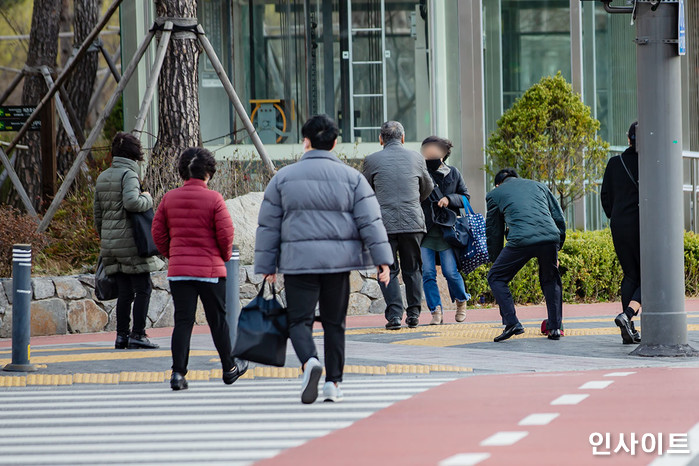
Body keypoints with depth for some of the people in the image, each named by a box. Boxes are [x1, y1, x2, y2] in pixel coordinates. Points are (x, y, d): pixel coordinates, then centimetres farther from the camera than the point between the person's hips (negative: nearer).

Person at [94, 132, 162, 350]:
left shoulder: (102, 177, 14)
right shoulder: (129, 175, -10)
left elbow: (98, 213, 18)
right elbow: (131, 202, -27)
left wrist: (103, 239, 25)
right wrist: (147, 199, -7)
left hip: (109, 241, 8)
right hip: (129, 239, -8)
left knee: (124, 291, 11)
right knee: (143, 288, -2)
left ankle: (122, 335, 8)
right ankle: (137, 334, -5)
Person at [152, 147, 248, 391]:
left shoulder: (169, 198, 2)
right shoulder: (214, 199, -9)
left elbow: (158, 232, 5)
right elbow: (225, 233, -11)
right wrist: (225, 256, 8)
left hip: (178, 270, 3)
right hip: (210, 269, -3)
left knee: (182, 321, 3)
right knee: (218, 320, 11)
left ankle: (178, 372, -9)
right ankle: (229, 368, 25)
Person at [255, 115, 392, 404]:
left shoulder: (284, 177, 5)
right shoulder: (352, 177, 4)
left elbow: (268, 226, 7)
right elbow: (370, 222, -1)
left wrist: (267, 266, 12)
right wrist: (382, 260, -1)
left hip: (298, 261, -1)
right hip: (339, 260, 1)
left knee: (299, 319, 1)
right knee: (334, 322, 11)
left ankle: (309, 361, -27)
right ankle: (333, 382, 10)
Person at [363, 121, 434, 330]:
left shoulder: (372, 160, 0)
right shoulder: (416, 158, 6)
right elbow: (428, 187, 21)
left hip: (384, 223, -2)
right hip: (413, 221, 2)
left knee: (388, 270, 4)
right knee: (412, 268, 12)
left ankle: (394, 315, -6)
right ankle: (413, 313, 10)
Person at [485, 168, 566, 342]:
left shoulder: (495, 194, 22)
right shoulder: (538, 186, 30)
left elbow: (494, 232, 24)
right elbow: (559, 218, 25)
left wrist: (495, 260, 34)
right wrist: (556, 250, 30)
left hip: (521, 241, -3)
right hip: (550, 237, 3)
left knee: (496, 277, 14)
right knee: (550, 280, 26)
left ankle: (512, 323, 1)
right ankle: (555, 327, 19)